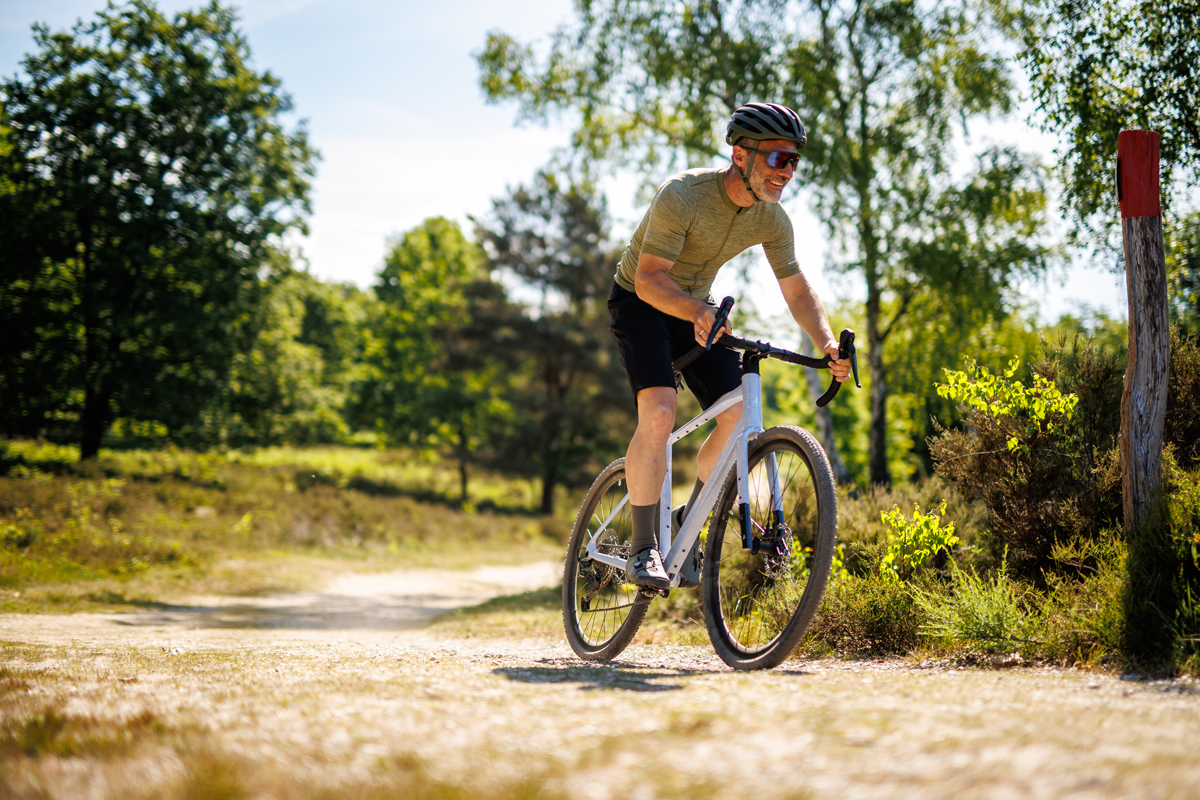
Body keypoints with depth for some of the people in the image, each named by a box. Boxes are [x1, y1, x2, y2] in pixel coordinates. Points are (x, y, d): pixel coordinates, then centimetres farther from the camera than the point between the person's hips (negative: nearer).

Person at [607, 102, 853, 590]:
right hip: (640, 304, -6)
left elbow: (797, 291, -4)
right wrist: (696, 312, -52)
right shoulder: (683, 196, -29)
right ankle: (643, 548, -16)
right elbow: (649, 278, -33)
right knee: (659, 411, -26)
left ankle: (688, 520, 10)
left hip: (698, 308, 6)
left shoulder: (772, 219, -11)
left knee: (739, 416, -10)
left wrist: (827, 344, -23)